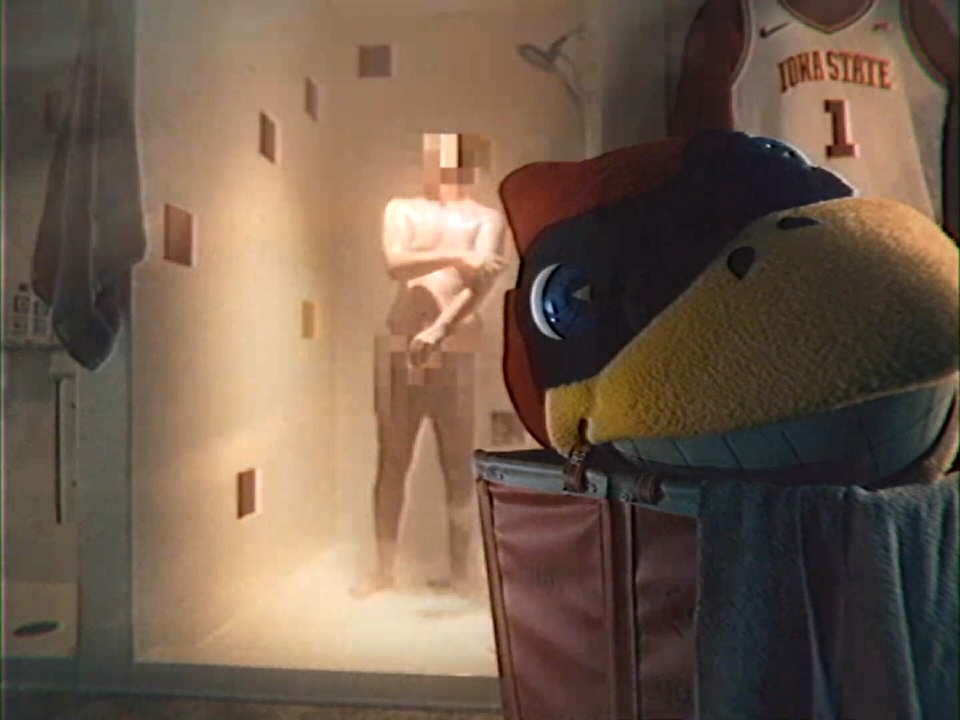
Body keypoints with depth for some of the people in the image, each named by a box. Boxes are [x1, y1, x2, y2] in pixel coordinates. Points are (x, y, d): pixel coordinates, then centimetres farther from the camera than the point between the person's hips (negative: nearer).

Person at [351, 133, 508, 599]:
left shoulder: (487, 218, 6)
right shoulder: (401, 209, 12)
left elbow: (482, 280, -12)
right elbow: (396, 264, -8)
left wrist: (439, 330, -27)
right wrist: (456, 257, -22)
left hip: (457, 351, -1)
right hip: (399, 348, 2)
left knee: (459, 466, 1)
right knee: (391, 461, 5)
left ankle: (460, 568, 14)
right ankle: (384, 569, 17)